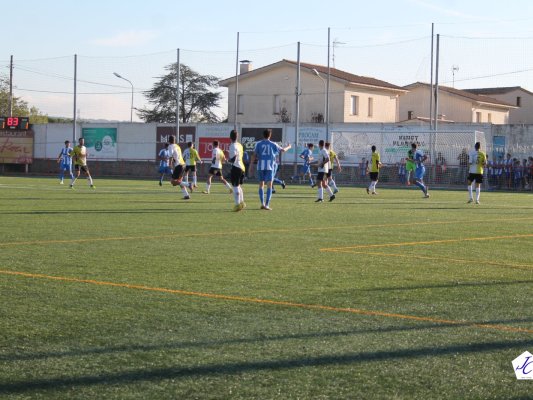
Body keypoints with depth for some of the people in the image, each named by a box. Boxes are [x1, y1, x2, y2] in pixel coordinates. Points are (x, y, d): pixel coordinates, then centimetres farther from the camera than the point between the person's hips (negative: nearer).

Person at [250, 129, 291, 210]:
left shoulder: (258, 144, 3)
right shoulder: (273, 144, 3)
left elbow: (254, 155, -2)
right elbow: (283, 150, 17)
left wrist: (251, 166, 2)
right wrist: (288, 147, 38)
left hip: (260, 166, 1)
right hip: (270, 167, -1)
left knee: (261, 185, 12)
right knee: (269, 186, -2)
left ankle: (262, 204, 8)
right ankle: (267, 205, -11)